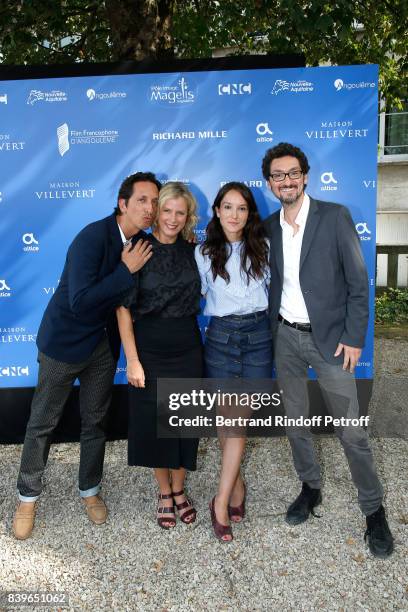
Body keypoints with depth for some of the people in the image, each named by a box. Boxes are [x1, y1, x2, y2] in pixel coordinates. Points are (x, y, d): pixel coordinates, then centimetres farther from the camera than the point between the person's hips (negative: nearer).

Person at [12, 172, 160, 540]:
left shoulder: (143, 243, -3)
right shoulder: (93, 237, -24)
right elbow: (80, 303, -31)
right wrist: (126, 270, -29)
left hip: (104, 344, 6)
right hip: (66, 340, -5)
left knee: (95, 421, 16)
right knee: (43, 422, 10)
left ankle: (90, 491, 36)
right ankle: (28, 497, 31)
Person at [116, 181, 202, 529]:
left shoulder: (192, 250, 1)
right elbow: (124, 308, -10)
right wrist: (132, 360, -13)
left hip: (188, 350, 3)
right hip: (150, 352, -3)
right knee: (153, 424, 9)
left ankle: (179, 490, 35)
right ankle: (164, 494, 32)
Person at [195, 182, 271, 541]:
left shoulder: (262, 247, 4)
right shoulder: (204, 252, 3)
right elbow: (198, 294, 9)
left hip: (258, 335, 0)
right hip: (220, 336, 0)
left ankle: (221, 501, 8)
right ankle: (237, 485, 27)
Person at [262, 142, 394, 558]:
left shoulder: (335, 216, -8)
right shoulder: (269, 227, 6)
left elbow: (358, 281, -8)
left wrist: (354, 337, -11)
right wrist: (269, 331, 6)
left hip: (328, 338, -4)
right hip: (285, 337, 5)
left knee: (351, 431, 2)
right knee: (295, 421, 16)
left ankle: (373, 509, 23)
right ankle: (310, 488, 38)